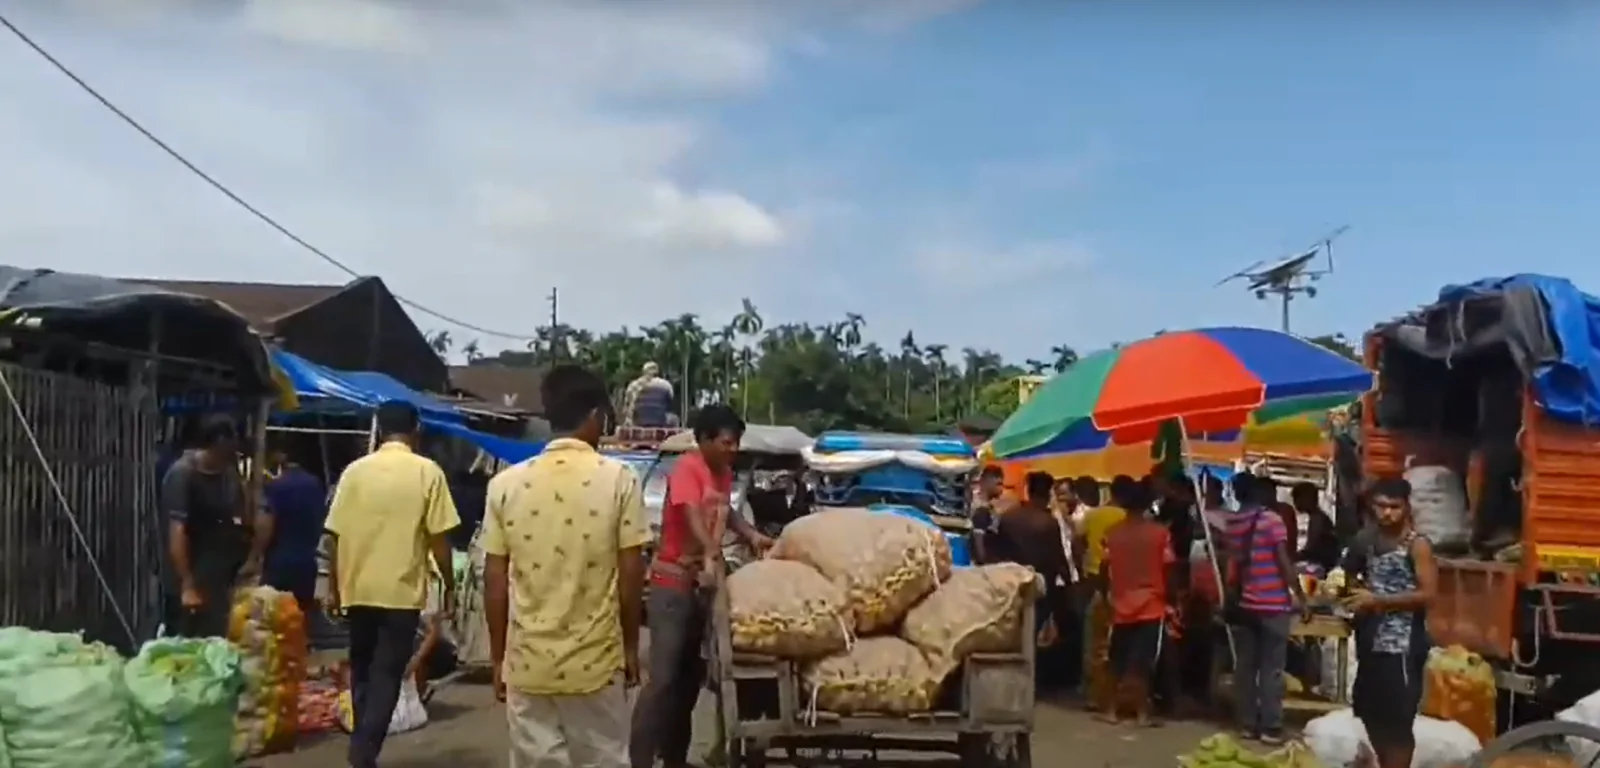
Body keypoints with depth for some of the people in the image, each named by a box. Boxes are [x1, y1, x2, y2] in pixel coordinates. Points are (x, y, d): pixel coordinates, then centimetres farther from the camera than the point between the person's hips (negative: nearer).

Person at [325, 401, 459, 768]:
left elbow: (337, 534, 3)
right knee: (386, 675, 3)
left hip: (357, 589, 3)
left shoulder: (355, 470, 1)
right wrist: (449, 585, 4)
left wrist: (334, 586, 14)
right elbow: (438, 537, -7)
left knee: (362, 670, 17)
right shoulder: (428, 472, -6)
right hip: (402, 590, -3)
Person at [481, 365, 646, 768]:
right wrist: (631, 645, 7)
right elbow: (631, 574, -6)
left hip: (528, 663, 2)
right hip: (596, 661, -2)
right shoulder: (618, 479, -9)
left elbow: (495, 580, 1)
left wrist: (498, 656, 11)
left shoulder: (506, 483, -3)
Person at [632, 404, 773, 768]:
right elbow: (692, 516, -32)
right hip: (673, 582, -8)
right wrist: (711, 555, -46)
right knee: (663, 677, -10)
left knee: (691, 676, 14)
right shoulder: (687, 469, -17)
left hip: (703, 583, 8)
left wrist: (752, 535, 5)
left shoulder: (724, 473, 8)